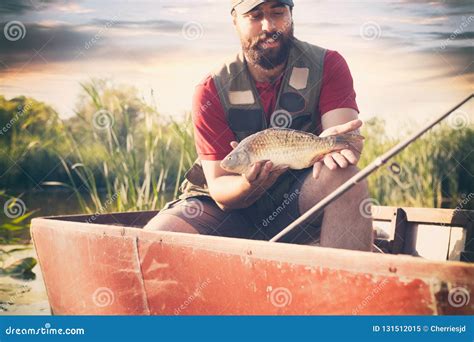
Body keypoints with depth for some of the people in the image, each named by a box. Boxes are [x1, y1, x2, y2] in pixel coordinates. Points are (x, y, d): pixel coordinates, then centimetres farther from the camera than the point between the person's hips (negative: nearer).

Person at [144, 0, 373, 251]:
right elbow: (220, 190, -10)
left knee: (344, 176, -32)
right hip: (233, 208, 0)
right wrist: (249, 184, -34)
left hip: (297, 203, 1)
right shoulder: (211, 91, -8)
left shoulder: (327, 65, -4)